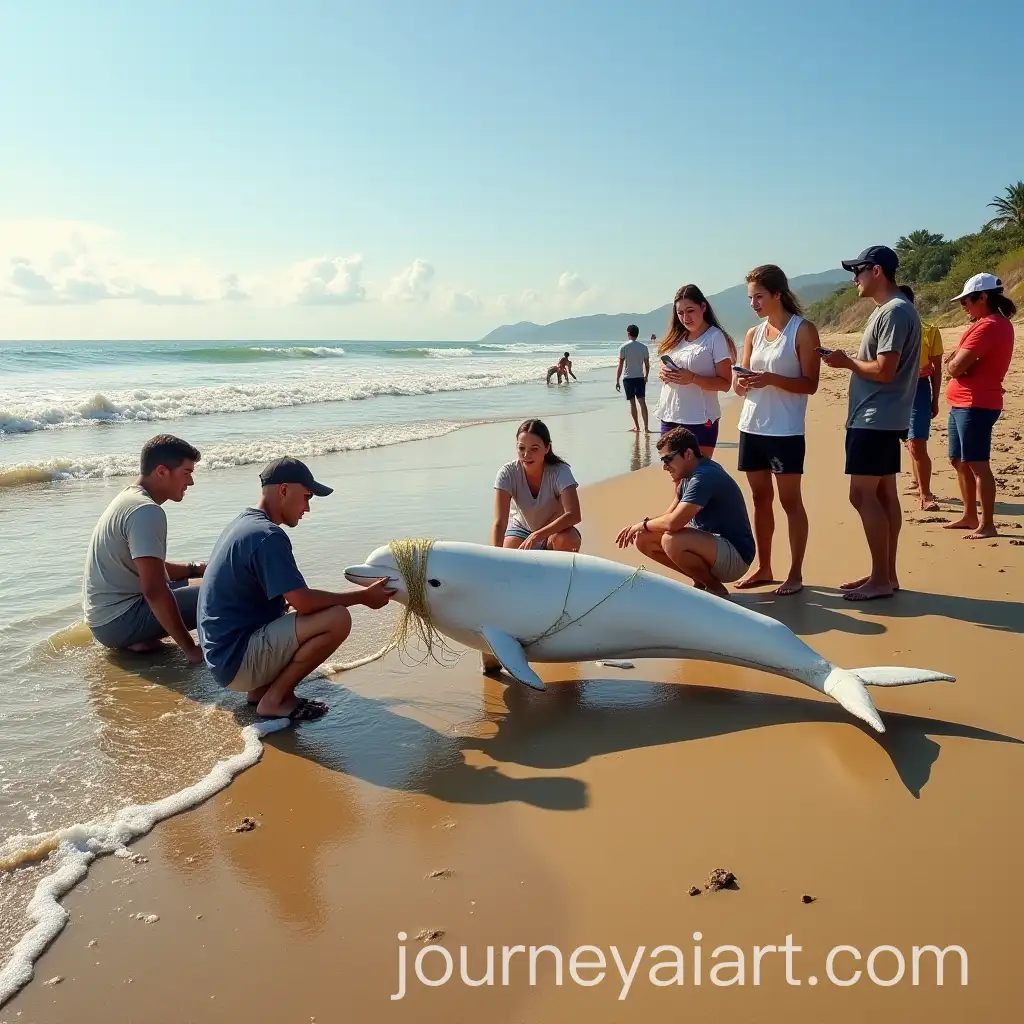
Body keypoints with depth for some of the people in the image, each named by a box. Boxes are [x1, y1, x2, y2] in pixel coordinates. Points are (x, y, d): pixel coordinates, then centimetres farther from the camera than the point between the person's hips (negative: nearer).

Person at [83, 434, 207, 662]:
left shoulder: (129, 498, 11)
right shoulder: (147, 511, -20)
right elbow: (154, 591, -28)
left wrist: (197, 569, 11)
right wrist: (190, 648, -24)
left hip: (104, 617, 10)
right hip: (119, 621, -10)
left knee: (179, 581, 30)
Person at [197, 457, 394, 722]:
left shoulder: (244, 522, 12)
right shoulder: (267, 535, -19)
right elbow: (303, 601, -23)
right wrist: (362, 596, -11)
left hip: (225, 652, 10)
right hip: (237, 659, -10)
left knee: (322, 610, 21)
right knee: (337, 619, -21)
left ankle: (261, 687, 10)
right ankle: (274, 699, -7)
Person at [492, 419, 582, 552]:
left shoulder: (560, 471, -26)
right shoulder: (507, 473, -22)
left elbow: (574, 515, -38)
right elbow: (500, 522, -29)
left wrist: (536, 536, -47)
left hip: (553, 531, -3)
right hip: (521, 529, 3)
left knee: (567, 540, -35)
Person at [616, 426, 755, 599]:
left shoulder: (705, 476, -24)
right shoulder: (688, 476, 6)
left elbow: (673, 522, -32)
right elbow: (671, 515, 12)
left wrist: (644, 524, -13)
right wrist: (638, 527, -6)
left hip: (735, 556, -9)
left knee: (671, 541, -34)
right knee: (643, 539, 2)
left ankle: (716, 589, -9)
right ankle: (700, 581, 11)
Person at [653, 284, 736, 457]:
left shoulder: (715, 337, -7)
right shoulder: (676, 337, 11)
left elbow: (725, 383, -11)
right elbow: (665, 367, 20)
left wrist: (693, 378, -24)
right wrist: (663, 374, -5)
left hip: (700, 421, -6)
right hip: (670, 417, 6)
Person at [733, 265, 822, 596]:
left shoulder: (803, 330, -5)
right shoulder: (753, 334, 12)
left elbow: (810, 384, -10)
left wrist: (771, 378, -23)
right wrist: (742, 382, -10)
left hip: (785, 431, -6)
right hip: (752, 427, 6)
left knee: (790, 500, 0)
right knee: (760, 498, 11)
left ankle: (795, 574, 8)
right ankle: (763, 568, 20)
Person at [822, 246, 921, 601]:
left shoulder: (894, 312, -16)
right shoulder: (887, 310, 17)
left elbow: (884, 370, -22)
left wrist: (846, 362, -9)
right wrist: (850, 361, 6)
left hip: (875, 420, -10)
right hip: (881, 419, 10)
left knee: (862, 495, -8)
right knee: (883, 494, 10)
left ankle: (881, 579, -2)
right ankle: (886, 574, 16)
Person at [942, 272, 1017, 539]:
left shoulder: (987, 326, -17)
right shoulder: (998, 324, 17)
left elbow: (955, 368, -21)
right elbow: (960, 362, 16)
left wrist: (952, 362, 1)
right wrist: (956, 359, -5)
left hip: (975, 405, -11)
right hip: (963, 404, 11)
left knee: (977, 464, -7)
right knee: (959, 461, 15)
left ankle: (987, 525, -3)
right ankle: (970, 517, 24)